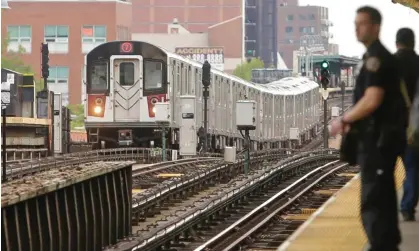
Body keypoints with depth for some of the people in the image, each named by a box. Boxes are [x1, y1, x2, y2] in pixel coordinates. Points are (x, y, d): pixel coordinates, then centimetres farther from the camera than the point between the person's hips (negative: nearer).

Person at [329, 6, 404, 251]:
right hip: (382, 136, 10)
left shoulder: (376, 58, -16)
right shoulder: (380, 56, 16)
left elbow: (372, 101, -24)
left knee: (372, 201, -10)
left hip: (378, 138, -10)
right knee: (383, 197, 18)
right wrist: (352, 120, 15)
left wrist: (344, 120, -12)